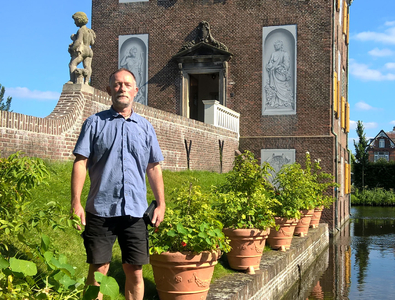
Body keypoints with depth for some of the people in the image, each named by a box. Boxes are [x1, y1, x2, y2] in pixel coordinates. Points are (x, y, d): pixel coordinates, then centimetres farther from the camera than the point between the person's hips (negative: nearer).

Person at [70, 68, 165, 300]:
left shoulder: (145, 127, 11)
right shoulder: (95, 123, 3)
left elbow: (154, 168, 12)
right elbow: (81, 163, -1)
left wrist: (161, 204, 5)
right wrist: (76, 202, -9)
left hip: (135, 211, 2)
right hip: (101, 209, -2)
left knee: (135, 271, 7)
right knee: (98, 269, 3)